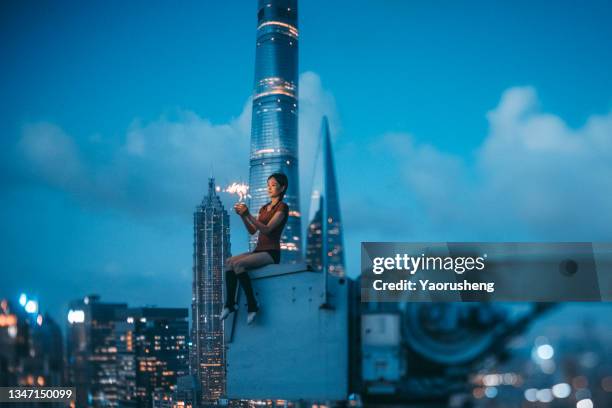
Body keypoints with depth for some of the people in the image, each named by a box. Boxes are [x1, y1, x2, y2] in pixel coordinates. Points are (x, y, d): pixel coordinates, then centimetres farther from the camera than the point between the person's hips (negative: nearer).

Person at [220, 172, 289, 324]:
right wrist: (242, 216, 0)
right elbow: (252, 231, 14)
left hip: (271, 252, -8)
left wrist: (248, 215, -22)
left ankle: (252, 305, -22)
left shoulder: (282, 207, -4)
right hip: (258, 250, 8)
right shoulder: (264, 208, 20)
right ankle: (230, 303, -19)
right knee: (229, 262, -14)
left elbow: (267, 229, -17)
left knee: (238, 264, -27)